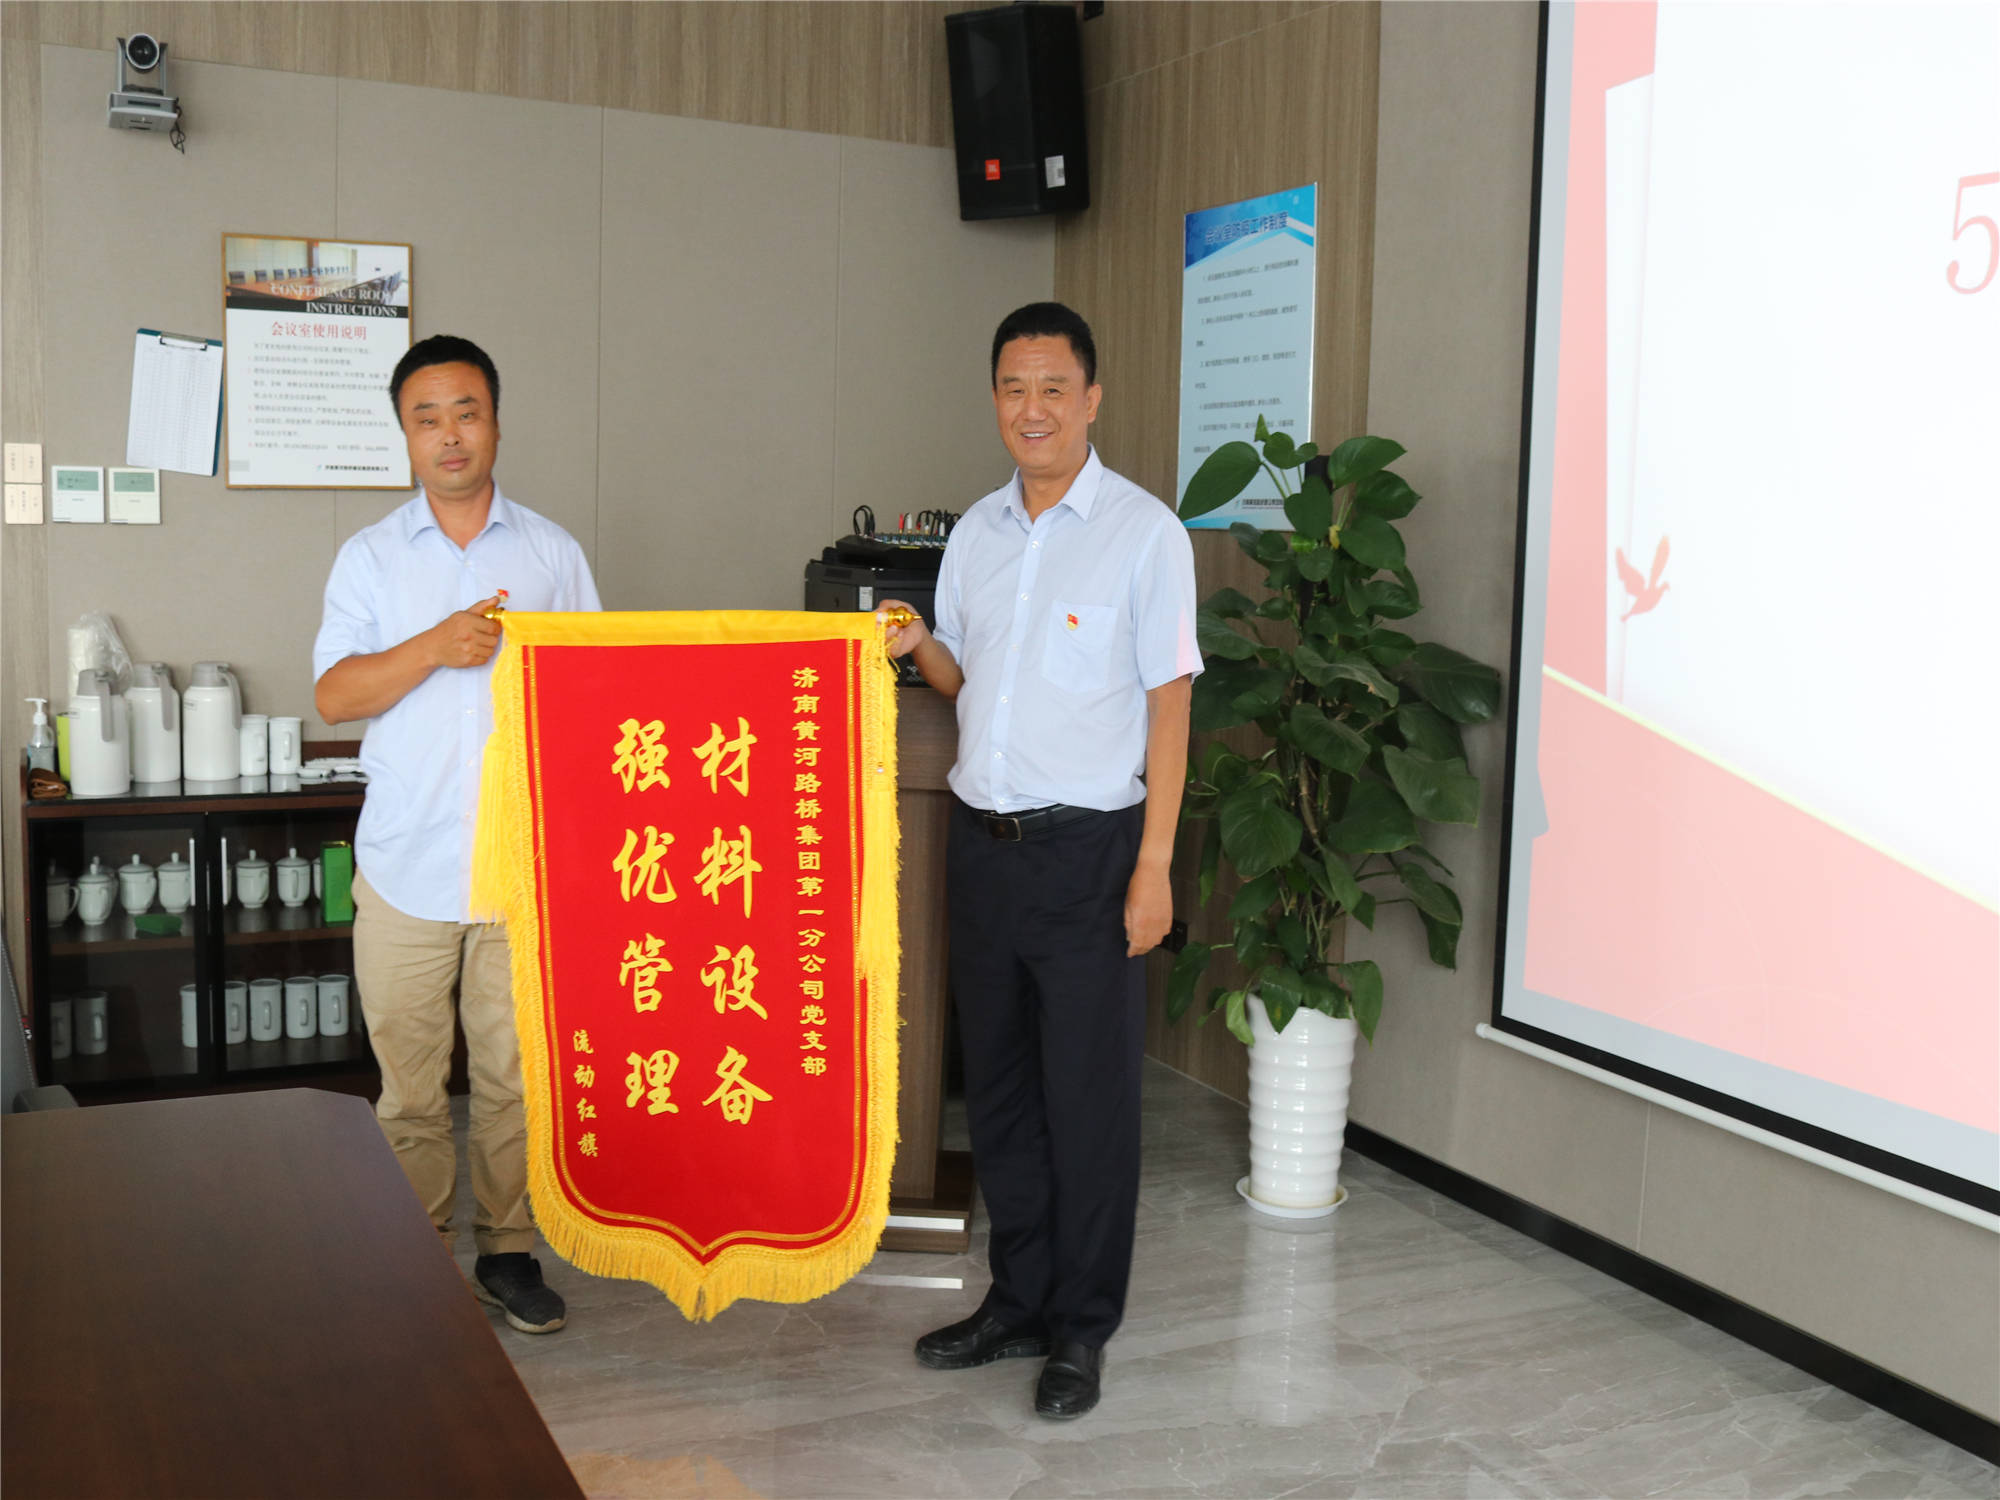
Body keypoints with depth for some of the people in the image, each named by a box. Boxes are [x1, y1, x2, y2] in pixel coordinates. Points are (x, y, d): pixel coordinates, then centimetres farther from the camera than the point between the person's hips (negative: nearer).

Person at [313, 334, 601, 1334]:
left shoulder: (551, 551, 9)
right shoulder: (370, 557, 8)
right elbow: (332, 694, -1)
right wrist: (435, 648, -15)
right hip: (408, 864, 0)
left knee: (516, 1073, 6)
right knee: (410, 1079, 6)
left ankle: (506, 1250, 20)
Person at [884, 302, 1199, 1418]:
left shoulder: (1143, 531, -7)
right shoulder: (978, 529, 11)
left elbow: (1168, 704, -8)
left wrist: (1155, 866, -13)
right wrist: (918, 646, -4)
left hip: (1087, 848, -6)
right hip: (984, 840, 6)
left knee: (1089, 1097, 3)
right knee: (998, 1085, 13)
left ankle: (1083, 1333, 17)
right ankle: (1020, 1302, 29)